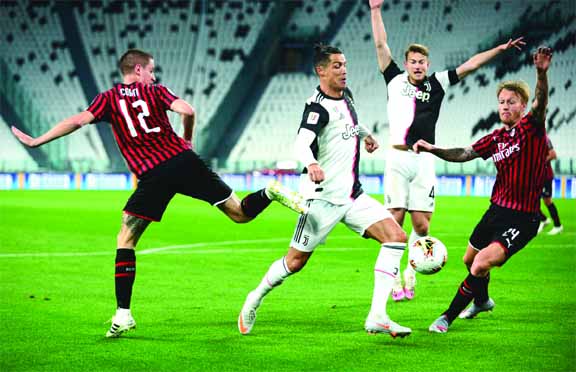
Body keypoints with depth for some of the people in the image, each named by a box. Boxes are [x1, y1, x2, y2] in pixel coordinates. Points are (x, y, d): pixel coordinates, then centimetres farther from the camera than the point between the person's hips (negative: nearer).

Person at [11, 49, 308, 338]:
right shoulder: (155, 92, 12)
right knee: (240, 214, 12)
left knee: (125, 241, 8)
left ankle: (123, 315, -1)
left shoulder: (109, 99, 11)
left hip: (153, 177, -2)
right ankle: (270, 193, -19)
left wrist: (35, 141, 7)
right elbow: (187, 111, -3)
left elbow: (77, 121, -1)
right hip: (184, 161, 2)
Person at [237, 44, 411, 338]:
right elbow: (301, 144, -35)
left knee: (396, 236, -10)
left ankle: (377, 317, -14)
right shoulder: (317, 106, -16)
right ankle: (256, 298, 30)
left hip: (352, 194, 7)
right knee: (296, 261, 0)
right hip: (323, 196, -7)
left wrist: (365, 134, 24)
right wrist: (311, 164, -52)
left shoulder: (345, 96, 9)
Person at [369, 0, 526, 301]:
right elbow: (381, 45, 9)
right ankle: (394, 280, -1)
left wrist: (501, 48, 10)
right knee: (395, 220, -7)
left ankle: (410, 274, 16)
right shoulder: (396, 81, 10)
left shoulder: (437, 84, 12)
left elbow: (470, 65, 12)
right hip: (398, 158, -1)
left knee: (421, 224, -3)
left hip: (424, 161, 1)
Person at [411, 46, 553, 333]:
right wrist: (433, 150, -5)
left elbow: (540, 104, -30)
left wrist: (542, 73, -49)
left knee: (480, 266, -22)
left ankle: (448, 317, -8)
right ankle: (482, 301, 55)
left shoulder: (531, 128, -10)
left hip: (522, 219, -8)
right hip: (497, 210, 8)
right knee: (470, 260, 24)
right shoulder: (496, 138, 9)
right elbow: (464, 154, 11)